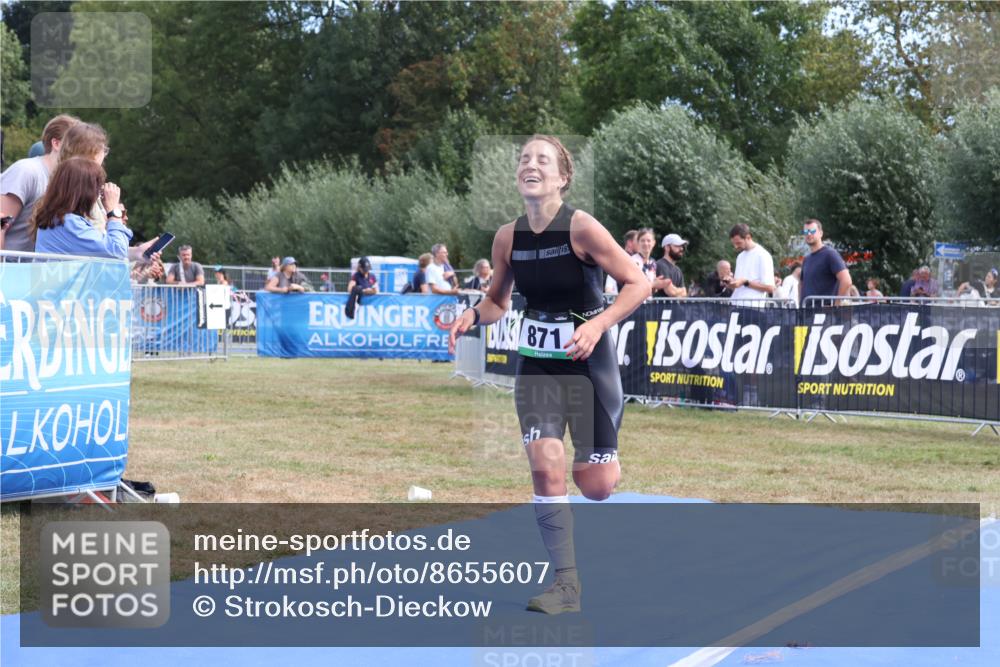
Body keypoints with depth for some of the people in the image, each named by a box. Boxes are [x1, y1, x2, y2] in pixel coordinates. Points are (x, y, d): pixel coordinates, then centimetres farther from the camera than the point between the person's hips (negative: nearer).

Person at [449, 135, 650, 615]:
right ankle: (566, 584, -2)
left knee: (595, 485, 0)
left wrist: (598, 324, -28)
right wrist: (472, 316, -10)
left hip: (588, 363, -3)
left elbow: (638, 284, -14)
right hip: (536, 364, 3)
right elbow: (497, 302, 11)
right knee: (545, 467, -13)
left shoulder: (581, 228, -17)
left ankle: (603, 460, 39)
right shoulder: (507, 238, -3)